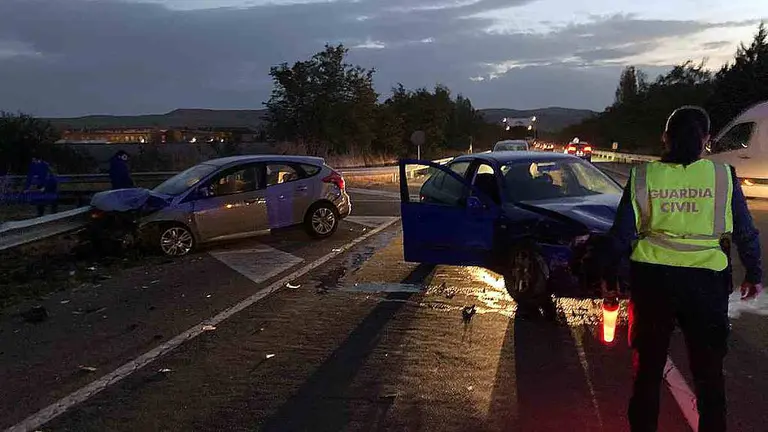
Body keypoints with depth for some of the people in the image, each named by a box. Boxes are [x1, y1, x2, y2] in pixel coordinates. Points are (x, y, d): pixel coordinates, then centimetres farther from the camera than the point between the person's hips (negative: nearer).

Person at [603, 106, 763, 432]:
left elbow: (621, 232, -3)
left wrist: (610, 275, 7)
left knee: (647, 364, 15)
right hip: (707, 280, 0)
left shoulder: (643, 176, -3)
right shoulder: (723, 176, -2)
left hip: (652, 279, 0)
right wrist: (754, 274, 18)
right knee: (708, 369, 16)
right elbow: (746, 232, 4)